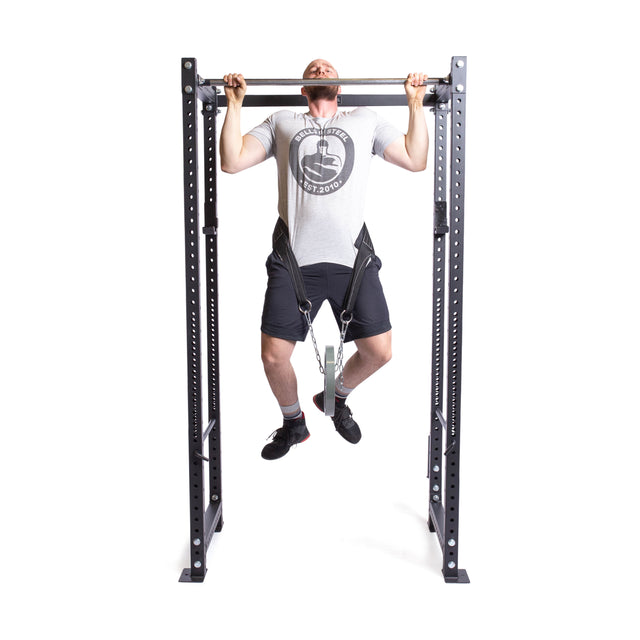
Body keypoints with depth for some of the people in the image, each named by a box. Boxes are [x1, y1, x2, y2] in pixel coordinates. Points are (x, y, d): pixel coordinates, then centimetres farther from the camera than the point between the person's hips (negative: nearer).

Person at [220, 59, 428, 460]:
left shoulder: (366, 121, 20)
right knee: (274, 357, -4)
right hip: (294, 258, 0)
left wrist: (416, 102, 10)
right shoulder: (281, 123, 19)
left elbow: (416, 160, 13)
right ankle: (294, 422, 26)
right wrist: (235, 104, 7)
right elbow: (232, 162, 8)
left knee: (379, 352, -1)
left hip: (351, 257, 1)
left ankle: (336, 399, 31)